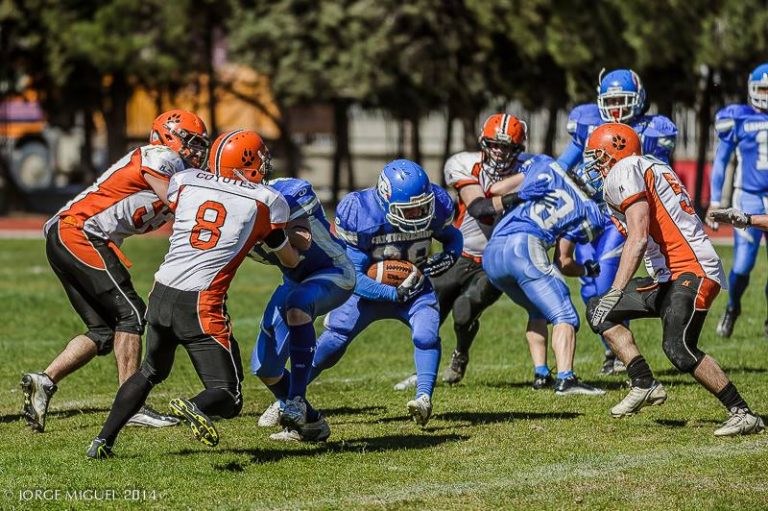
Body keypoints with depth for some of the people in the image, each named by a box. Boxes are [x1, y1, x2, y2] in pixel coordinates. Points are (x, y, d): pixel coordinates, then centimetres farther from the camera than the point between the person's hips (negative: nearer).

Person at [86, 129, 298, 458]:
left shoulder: (185, 182, 8)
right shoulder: (266, 201, 3)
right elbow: (290, 261, 17)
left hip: (161, 295, 5)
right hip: (200, 305, -5)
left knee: (150, 372, 30)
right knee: (228, 398, 2)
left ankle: (104, 440, 22)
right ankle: (195, 407, -31)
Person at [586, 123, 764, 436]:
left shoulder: (624, 172, -7)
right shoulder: (653, 168, 22)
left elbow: (638, 239, -19)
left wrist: (615, 293, -23)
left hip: (692, 271, -10)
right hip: (669, 278, 10)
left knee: (678, 349, -24)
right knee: (598, 312, 10)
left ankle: (742, 414, -17)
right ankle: (645, 384, 5)